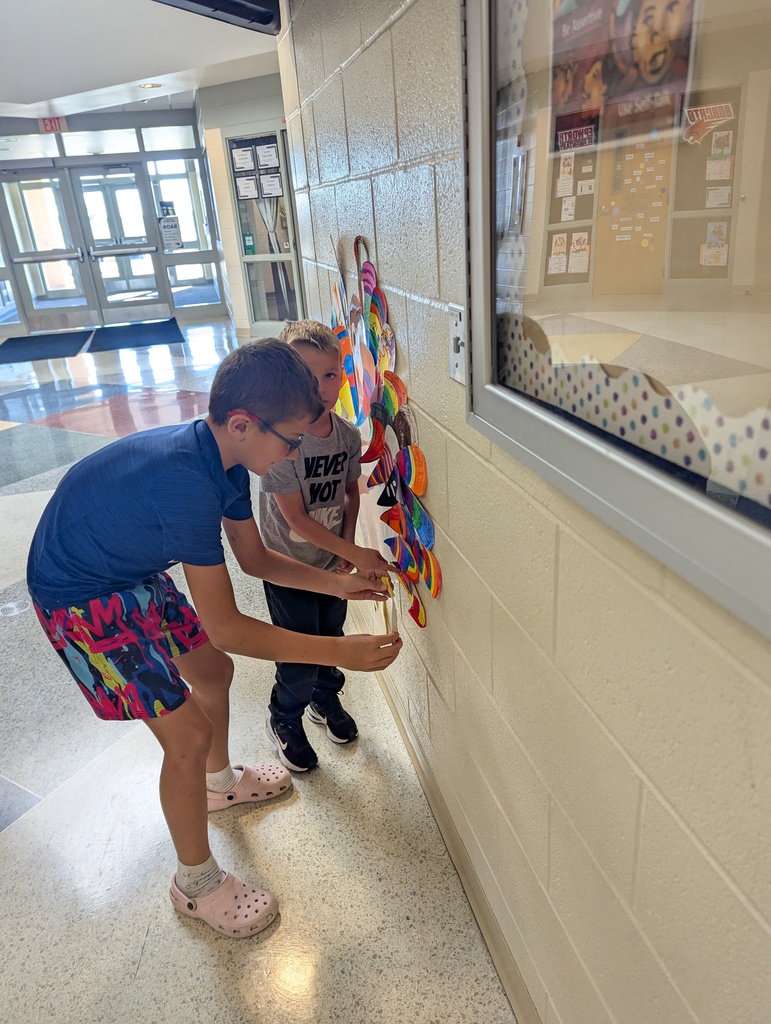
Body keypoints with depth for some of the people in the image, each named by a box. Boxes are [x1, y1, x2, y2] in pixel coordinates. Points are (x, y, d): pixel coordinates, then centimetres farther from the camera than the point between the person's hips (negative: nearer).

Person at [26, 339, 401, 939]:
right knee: (188, 733, -6)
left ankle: (219, 782, 49)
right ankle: (196, 884, 19)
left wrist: (338, 584, -3)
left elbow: (255, 557, 5)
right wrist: (341, 652, -28)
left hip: (134, 572, 9)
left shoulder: (227, 460, -9)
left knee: (213, 672, 20)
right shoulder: (186, 484, -37)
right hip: (81, 598, -9)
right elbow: (226, 627, -32)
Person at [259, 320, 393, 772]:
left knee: (332, 638, 22)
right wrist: (356, 554, -25)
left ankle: (325, 698, 51)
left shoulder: (349, 434, -8)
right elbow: (296, 518, -25)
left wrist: (347, 545, -6)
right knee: (300, 654, 5)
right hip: (289, 568, -5)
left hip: (334, 564, 5)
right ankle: (284, 720, 34)